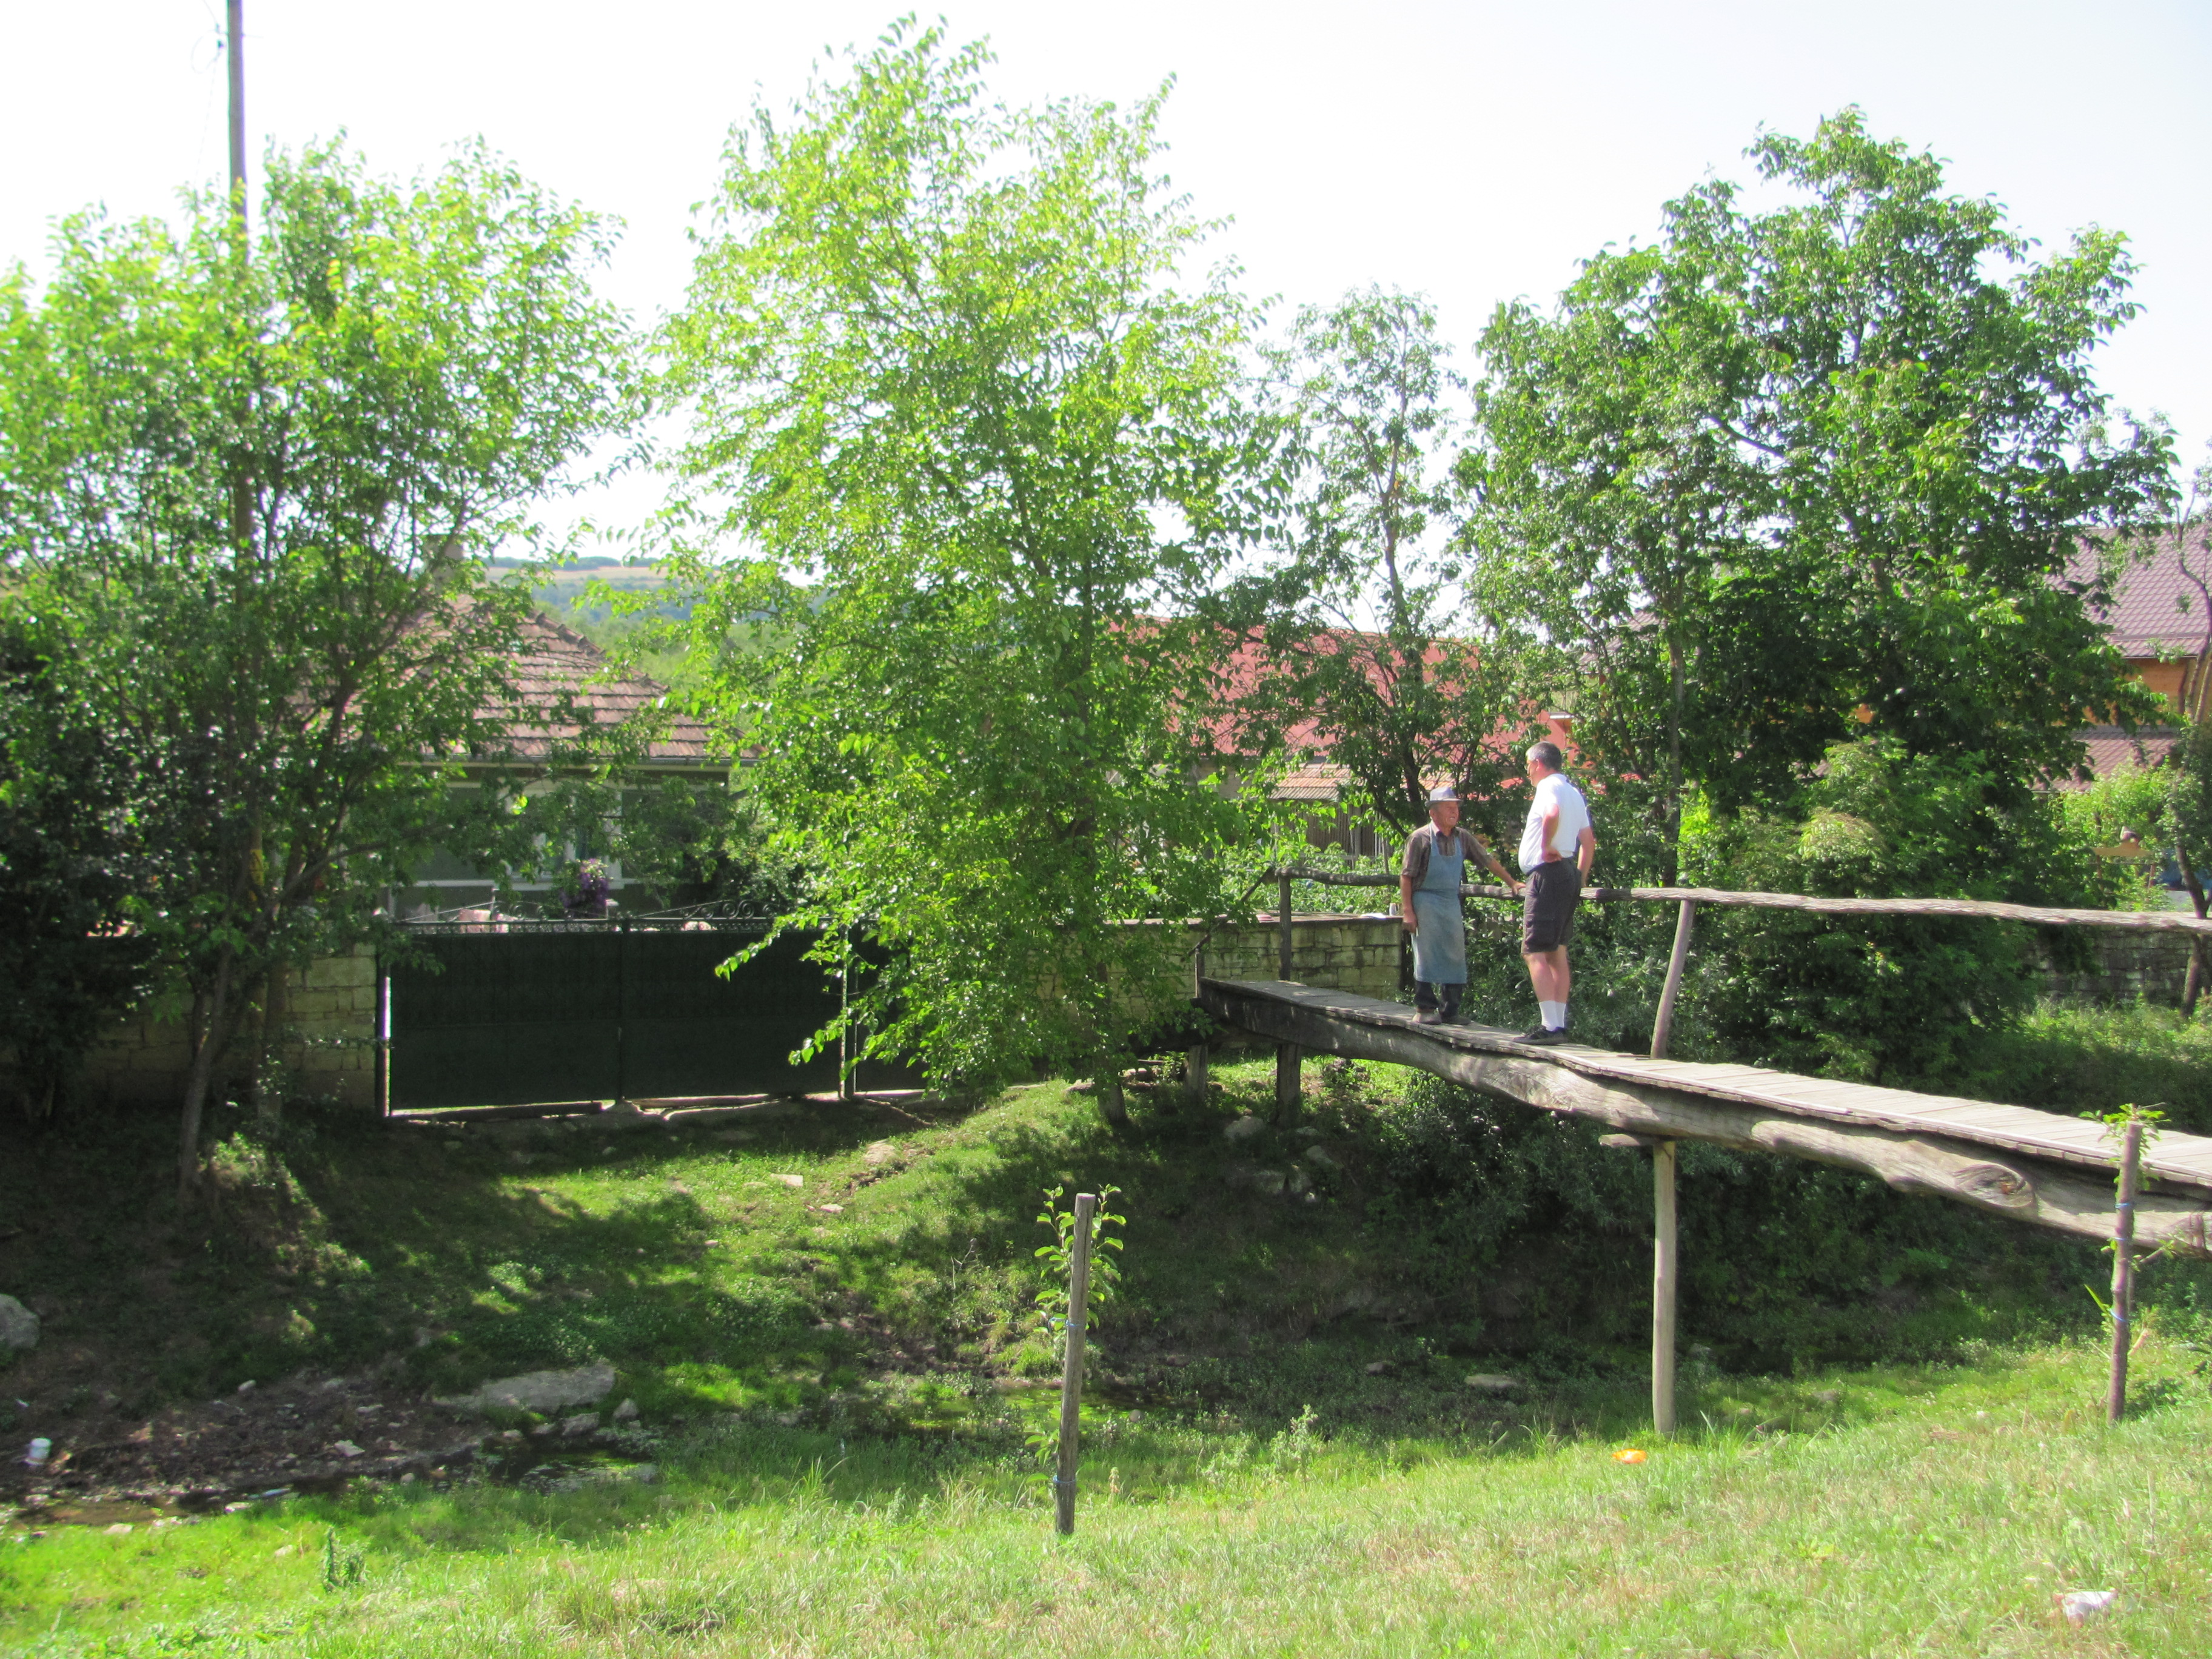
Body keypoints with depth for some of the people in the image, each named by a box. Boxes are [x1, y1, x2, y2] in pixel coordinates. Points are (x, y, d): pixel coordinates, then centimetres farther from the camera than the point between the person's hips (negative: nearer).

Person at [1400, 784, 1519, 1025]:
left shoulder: (1462, 837, 8)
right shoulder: (1421, 838, -8)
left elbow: (1489, 859, 18)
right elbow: (1406, 876, -9)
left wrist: (1512, 883, 17)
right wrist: (1407, 911, -14)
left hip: (1452, 903, 5)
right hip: (1426, 903, -5)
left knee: (1456, 957, 5)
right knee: (1426, 956, -5)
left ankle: (1451, 1010, 12)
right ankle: (1424, 1009, 1)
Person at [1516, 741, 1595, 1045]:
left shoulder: (1549, 787, -9)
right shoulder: (1574, 793, 19)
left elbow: (1552, 813, -33)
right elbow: (1589, 841, 20)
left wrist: (1547, 846, -20)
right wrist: (1580, 880, 21)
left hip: (1548, 874, -10)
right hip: (1569, 874, 10)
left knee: (1535, 952, -11)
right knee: (1557, 953, 14)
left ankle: (1550, 1026, -18)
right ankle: (1559, 1023, 15)